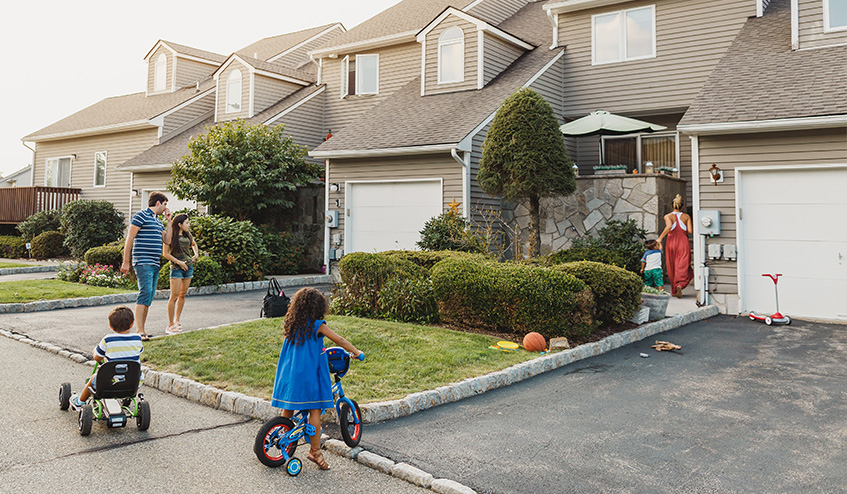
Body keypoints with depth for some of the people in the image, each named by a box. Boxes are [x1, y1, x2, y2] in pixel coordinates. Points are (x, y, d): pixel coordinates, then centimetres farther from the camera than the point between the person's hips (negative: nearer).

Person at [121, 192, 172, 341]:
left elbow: (167, 240, 17)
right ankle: (139, 331, -18)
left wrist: (169, 221, 16)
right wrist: (126, 262, -12)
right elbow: (130, 239, -8)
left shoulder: (158, 221, 21)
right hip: (143, 263, -9)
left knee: (149, 298, 8)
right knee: (145, 293, -17)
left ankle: (142, 330, 13)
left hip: (155, 264, 9)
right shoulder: (141, 215, -4)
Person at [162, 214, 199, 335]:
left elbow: (194, 244, 29)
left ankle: (177, 320, 22)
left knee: (182, 295, 10)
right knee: (174, 296, -7)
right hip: (176, 268, -6)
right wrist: (178, 262, -13)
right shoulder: (171, 235, -7)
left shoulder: (187, 234, 10)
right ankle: (170, 325, -1)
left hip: (189, 267, 6)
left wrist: (196, 254, 11)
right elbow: (165, 253, -7)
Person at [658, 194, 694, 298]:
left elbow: (669, 226, -18)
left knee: (672, 268, 11)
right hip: (683, 243, 0)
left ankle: (674, 291, 18)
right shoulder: (686, 217, 5)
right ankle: (680, 285, -30)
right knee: (682, 266, -4)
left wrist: (660, 238, -16)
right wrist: (692, 226, 20)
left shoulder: (668, 216, 1)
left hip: (671, 243, 0)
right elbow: (690, 231, -2)